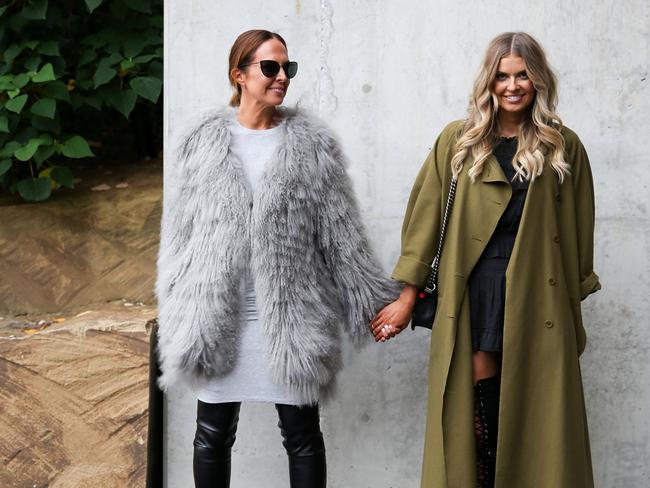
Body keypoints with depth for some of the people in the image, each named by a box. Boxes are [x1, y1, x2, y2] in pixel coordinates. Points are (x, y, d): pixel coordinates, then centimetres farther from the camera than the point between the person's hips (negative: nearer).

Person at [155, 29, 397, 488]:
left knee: (303, 436, 7)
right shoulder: (202, 142, 4)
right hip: (215, 317, 1)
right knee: (213, 435, 10)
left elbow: (342, 236, 3)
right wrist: (179, 319, 3)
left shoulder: (313, 145, 1)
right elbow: (178, 235, 6)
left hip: (292, 317, -1)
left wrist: (374, 303, 2)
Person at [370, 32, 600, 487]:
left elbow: (578, 233, 9)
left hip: (538, 292, 0)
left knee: (537, 415, 2)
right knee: (477, 403, 0)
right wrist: (408, 296, 2)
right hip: (473, 290, 0)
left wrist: (574, 303, 9)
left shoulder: (564, 146, 6)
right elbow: (425, 218, 5)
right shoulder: (458, 141, 5)